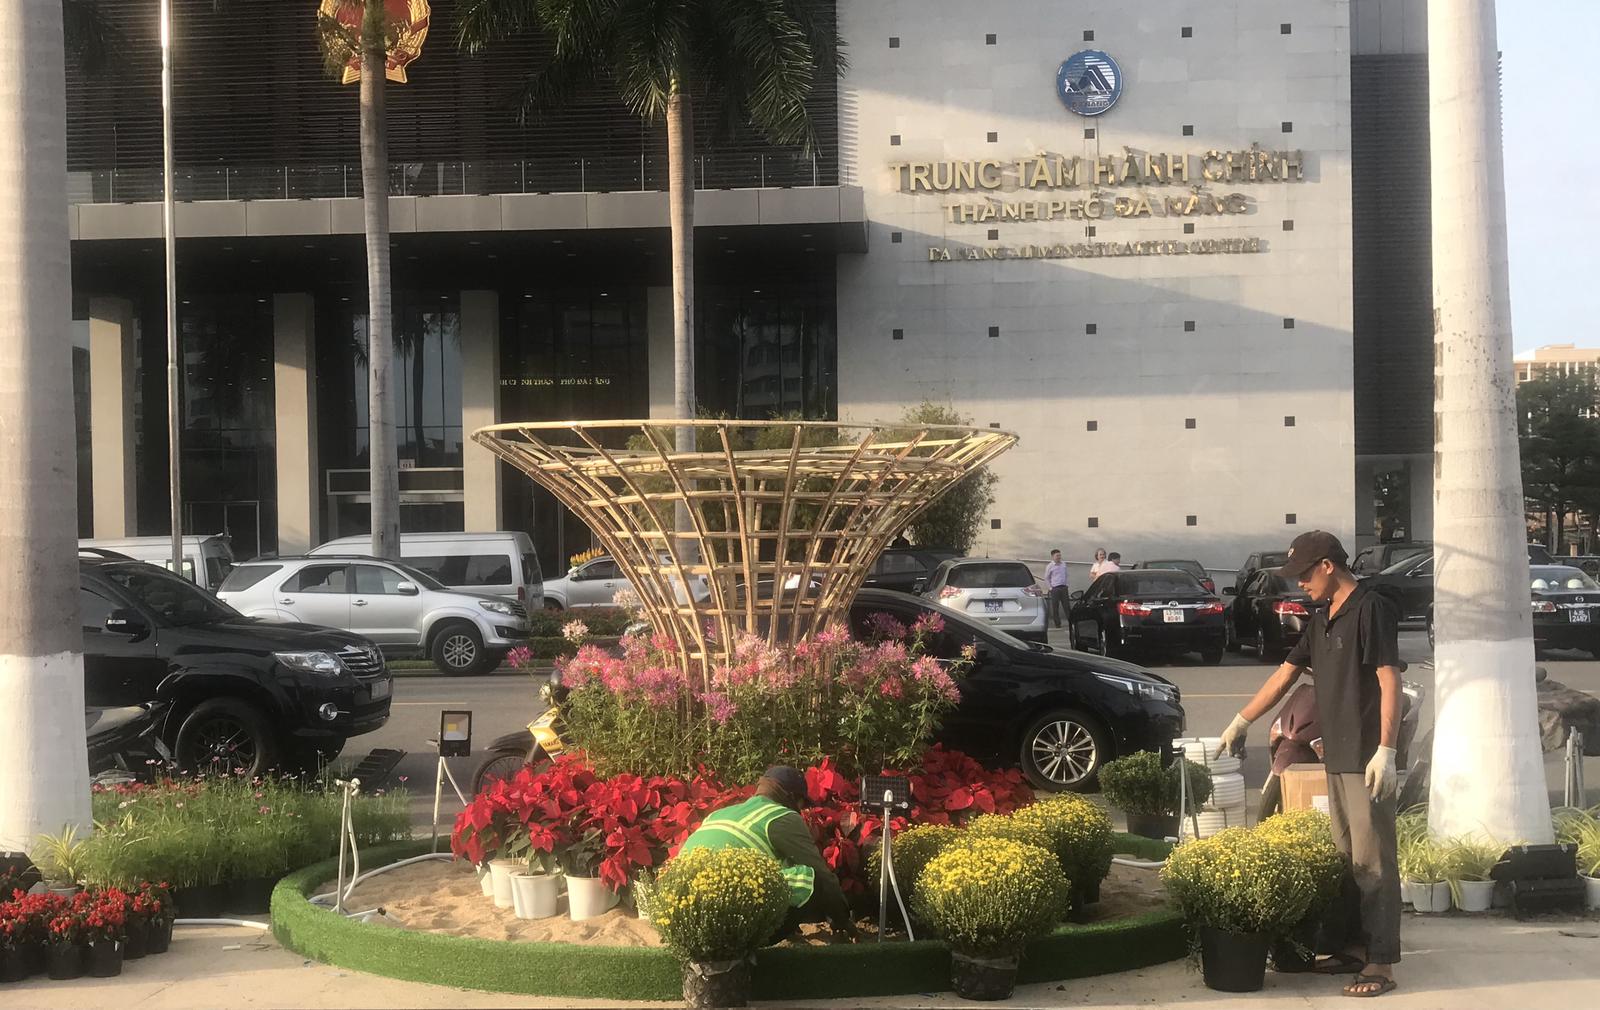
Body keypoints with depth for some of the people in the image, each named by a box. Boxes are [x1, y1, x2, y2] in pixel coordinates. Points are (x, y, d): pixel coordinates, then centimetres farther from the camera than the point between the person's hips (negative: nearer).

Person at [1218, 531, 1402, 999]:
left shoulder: (1371, 609, -11)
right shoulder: (1324, 620, 16)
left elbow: (1389, 680, -17)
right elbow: (1286, 674, 23)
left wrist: (1385, 751, -22)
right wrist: (1241, 723, 27)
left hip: (1367, 759, -9)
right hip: (1337, 757, 9)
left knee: (1373, 860, -7)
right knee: (1345, 859, 12)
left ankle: (1381, 963, -5)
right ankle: (1351, 947, 20)